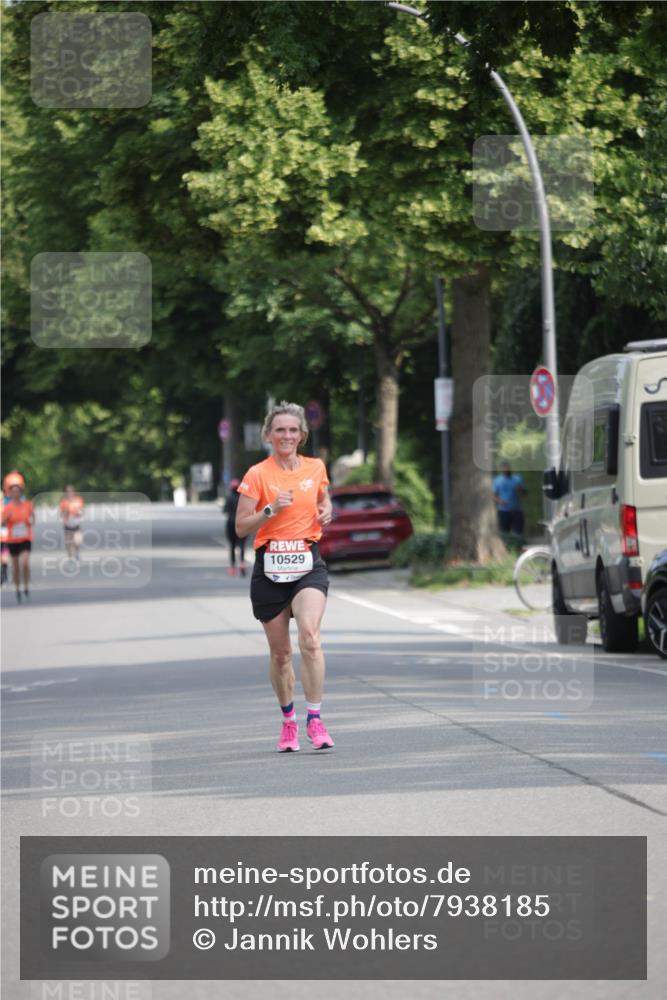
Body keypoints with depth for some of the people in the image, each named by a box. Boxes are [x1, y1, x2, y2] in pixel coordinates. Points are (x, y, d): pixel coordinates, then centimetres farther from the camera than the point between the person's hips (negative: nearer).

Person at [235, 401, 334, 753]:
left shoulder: (316, 468, 7)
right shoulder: (257, 474, -3)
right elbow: (241, 528, -4)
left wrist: (327, 512, 5)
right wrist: (271, 510, -19)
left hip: (308, 564, 1)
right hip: (270, 567, -1)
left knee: (309, 636, -22)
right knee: (280, 652, 6)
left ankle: (314, 719, -19)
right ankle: (288, 720, 26)